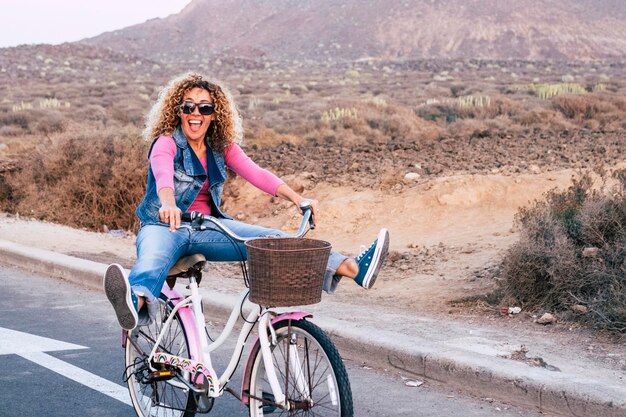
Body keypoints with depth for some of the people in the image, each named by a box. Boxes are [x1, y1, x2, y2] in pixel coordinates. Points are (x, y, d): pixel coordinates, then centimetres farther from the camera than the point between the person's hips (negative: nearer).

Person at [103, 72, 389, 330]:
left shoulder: (221, 147, 7)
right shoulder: (167, 143, -9)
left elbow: (256, 173, -7)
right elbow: (163, 174, -31)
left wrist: (296, 198, -23)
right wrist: (169, 204, -54)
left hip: (207, 228, 5)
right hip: (164, 225, -5)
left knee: (272, 241, -12)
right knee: (153, 259, -40)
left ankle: (353, 268, -22)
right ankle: (135, 303, -76)